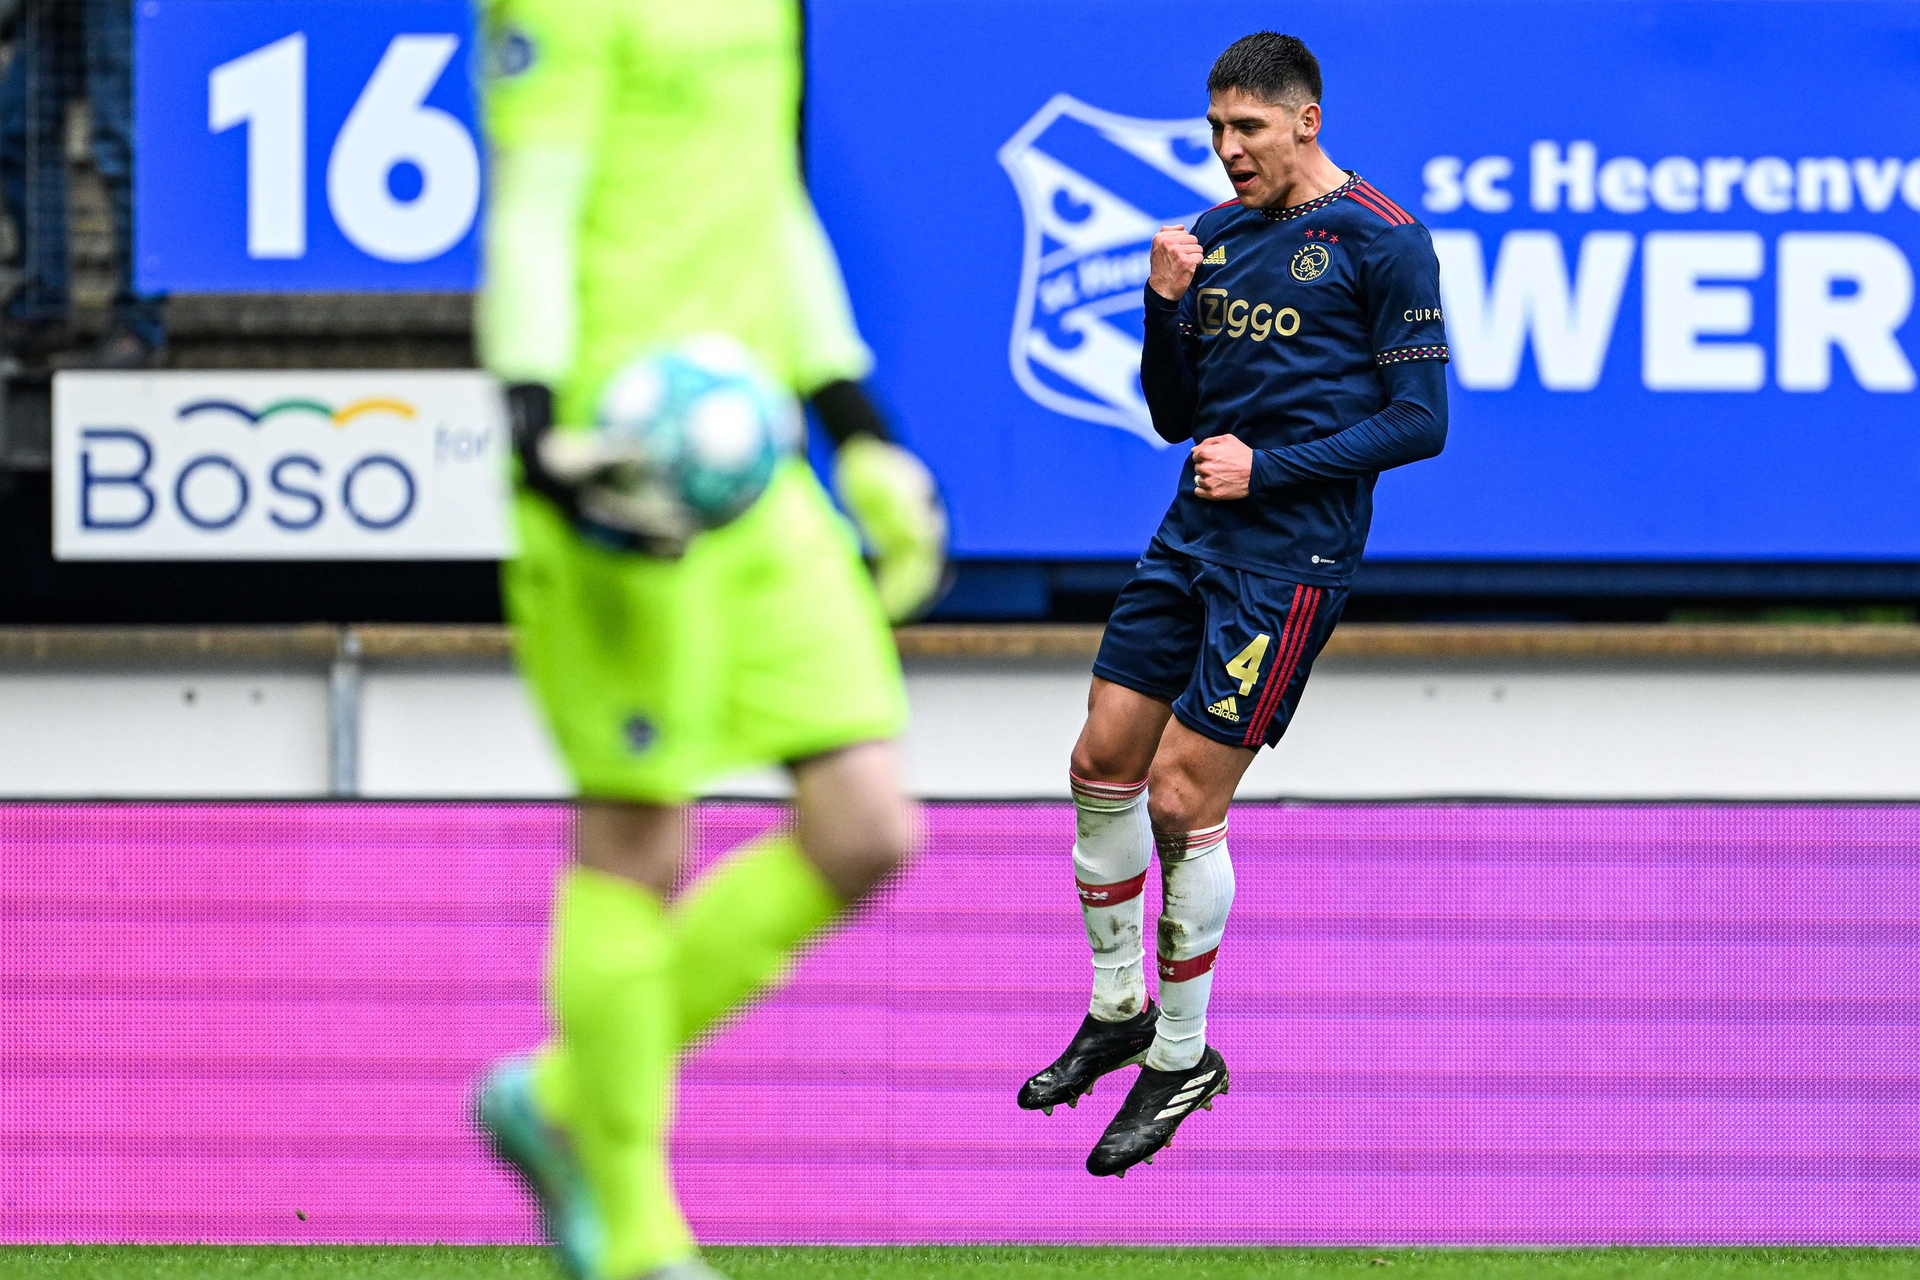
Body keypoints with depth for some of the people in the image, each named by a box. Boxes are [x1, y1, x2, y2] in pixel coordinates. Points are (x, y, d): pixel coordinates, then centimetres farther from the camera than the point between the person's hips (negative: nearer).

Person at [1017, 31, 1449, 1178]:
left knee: (1181, 802, -8)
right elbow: (1174, 415, 15)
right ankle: (1119, 1010, 23)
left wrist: (1269, 468, -16)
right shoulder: (1218, 234, 12)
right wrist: (1167, 304, -2)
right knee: (1104, 762, 6)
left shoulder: (1381, 242, -8)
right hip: (1194, 537, 7)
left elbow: (1419, 420, -10)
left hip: (1291, 557, -7)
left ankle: (1183, 1058, 6)